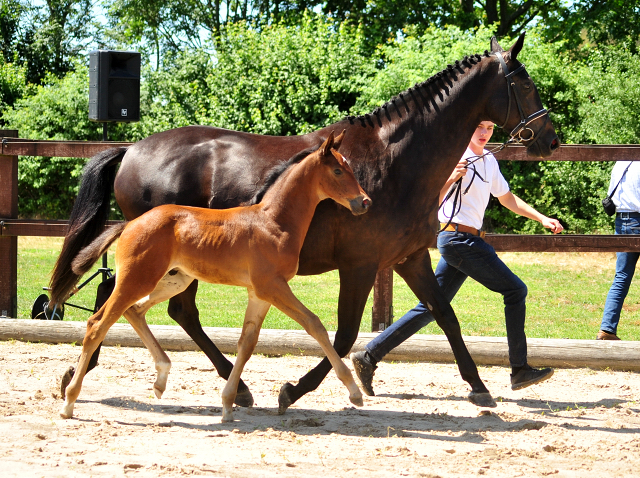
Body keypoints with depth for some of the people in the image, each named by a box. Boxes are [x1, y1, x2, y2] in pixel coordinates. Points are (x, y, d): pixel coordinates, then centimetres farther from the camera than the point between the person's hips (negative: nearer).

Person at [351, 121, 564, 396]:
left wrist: (542, 219, 21)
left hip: (467, 240, 9)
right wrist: (451, 178, -33)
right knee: (515, 290, -7)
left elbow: (507, 198, 28)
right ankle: (520, 370, -3)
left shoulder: (488, 161, 16)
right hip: (458, 237, -9)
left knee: (431, 308, 6)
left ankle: (369, 356, 6)